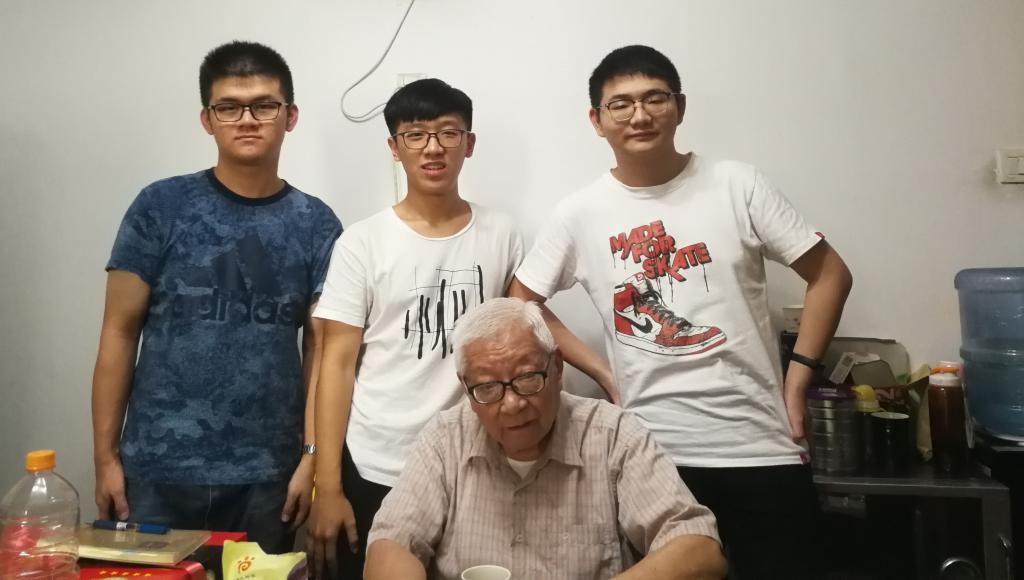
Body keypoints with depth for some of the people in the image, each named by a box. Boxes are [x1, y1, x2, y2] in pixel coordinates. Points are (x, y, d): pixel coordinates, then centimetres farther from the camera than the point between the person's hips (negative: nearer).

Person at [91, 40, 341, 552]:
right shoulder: (160, 207, -2)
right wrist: (106, 455, -1)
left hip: (267, 476, 1)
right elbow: (119, 333, 1)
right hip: (158, 471, 0)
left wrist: (312, 455, -6)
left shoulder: (316, 224, 1)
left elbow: (320, 347, -1)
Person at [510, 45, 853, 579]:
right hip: (651, 452, 1)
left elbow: (829, 274, 4)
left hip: (759, 447, 0)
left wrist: (797, 379, -3)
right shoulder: (579, 214, -2)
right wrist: (603, 374, 1)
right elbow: (522, 304, 8)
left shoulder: (738, 186, -2)